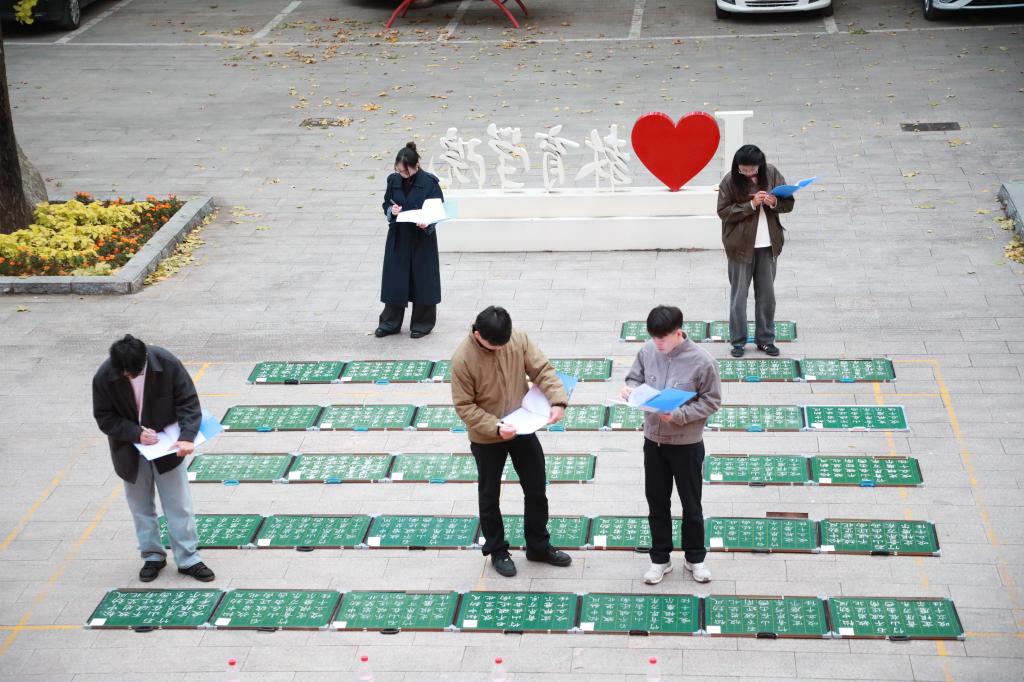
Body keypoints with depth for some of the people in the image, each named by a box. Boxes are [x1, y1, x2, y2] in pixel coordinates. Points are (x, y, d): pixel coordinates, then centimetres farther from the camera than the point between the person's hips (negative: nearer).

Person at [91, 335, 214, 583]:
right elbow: (105, 418, -12)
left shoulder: (167, 364, -24)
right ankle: (152, 556, 29)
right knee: (141, 506, 13)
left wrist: (187, 437, -29)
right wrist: (136, 433, -25)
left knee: (179, 504, 3)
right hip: (131, 451, 1)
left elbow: (188, 402, -16)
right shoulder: (104, 378, -23)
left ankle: (188, 559, 12)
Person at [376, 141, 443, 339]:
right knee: (394, 279, 8)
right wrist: (391, 211, -13)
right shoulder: (393, 180, -1)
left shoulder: (429, 182, -12)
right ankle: (390, 323, 21)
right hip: (398, 238, 3)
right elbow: (386, 204, 10)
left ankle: (422, 323, 21)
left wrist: (427, 223, -26)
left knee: (422, 279, 6)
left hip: (422, 239, -3)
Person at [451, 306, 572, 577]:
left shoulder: (519, 340, -14)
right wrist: (496, 428, -30)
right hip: (486, 440, -4)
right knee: (490, 495, 14)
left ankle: (539, 546, 33)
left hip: (523, 430, 4)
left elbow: (542, 370, -11)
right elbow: (465, 406, -19)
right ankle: (497, 550, 32)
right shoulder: (462, 359, -24)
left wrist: (557, 400, -29)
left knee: (536, 490, 15)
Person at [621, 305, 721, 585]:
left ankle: (695, 558, 31)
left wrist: (678, 415, -25)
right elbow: (635, 377, 9)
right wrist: (630, 389, -15)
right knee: (657, 502, 15)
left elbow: (711, 402, -13)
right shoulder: (647, 351, -7)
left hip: (687, 445, -4)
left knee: (691, 505, 12)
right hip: (653, 440, 4)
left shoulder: (702, 361, -19)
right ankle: (660, 559, 30)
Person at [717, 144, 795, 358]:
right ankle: (738, 340, 15)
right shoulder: (730, 182, -9)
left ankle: (765, 339, 20)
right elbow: (723, 211, -11)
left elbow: (789, 203, 3)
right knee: (739, 294, 5)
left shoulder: (771, 174, -2)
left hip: (768, 245, 3)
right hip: (741, 246, -3)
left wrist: (775, 203, -20)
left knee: (767, 294, 10)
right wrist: (751, 205, -21)